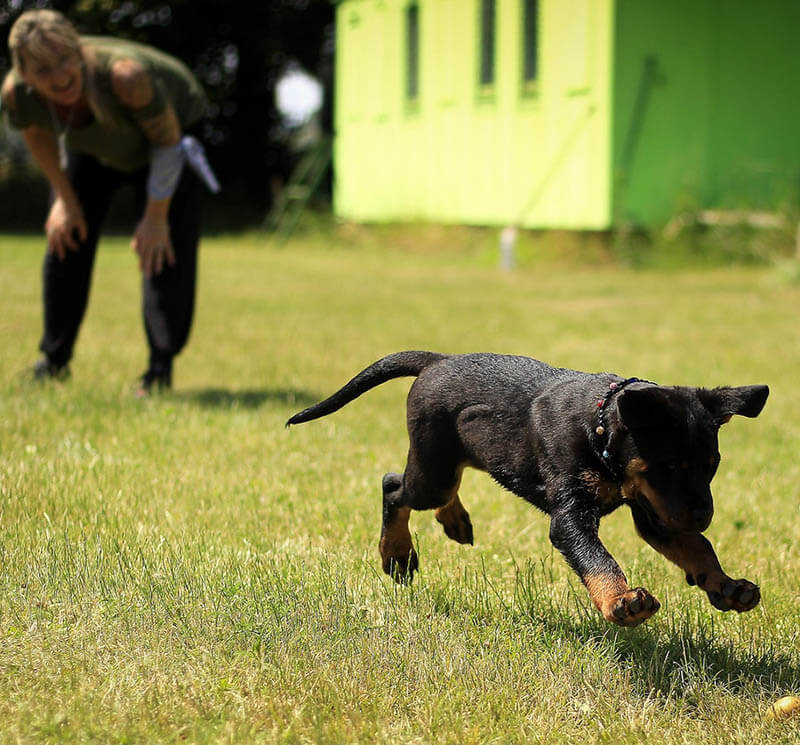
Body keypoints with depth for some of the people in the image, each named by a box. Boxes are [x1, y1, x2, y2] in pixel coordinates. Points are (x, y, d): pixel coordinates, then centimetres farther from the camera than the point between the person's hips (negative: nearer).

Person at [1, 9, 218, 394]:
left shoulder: (123, 74, -46)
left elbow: (168, 139, -27)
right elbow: (36, 135, -6)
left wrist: (157, 216, -19)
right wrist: (65, 199, 1)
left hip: (164, 125, -4)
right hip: (89, 145, 4)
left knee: (164, 249, -14)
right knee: (64, 239, 4)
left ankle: (162, 367, -7)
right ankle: (54, 360, 19)